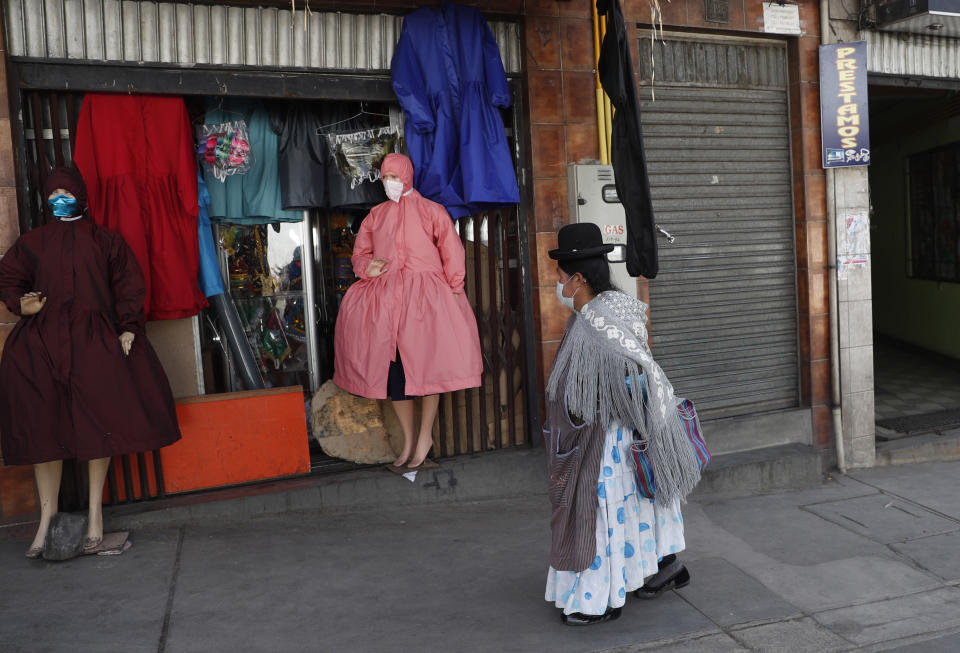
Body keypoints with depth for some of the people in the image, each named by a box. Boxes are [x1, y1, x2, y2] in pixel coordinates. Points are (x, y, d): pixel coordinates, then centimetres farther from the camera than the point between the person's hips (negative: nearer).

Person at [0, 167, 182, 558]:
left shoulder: (104, 240, 13)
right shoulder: (32, 242, 18)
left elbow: (128, 286, 7)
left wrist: (128, 329, -6)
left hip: (93, 338, -1)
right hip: (42, 341, 2)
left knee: (99, 422, -9)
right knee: (43, 426, -3)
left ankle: (95, 509, 2)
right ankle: (47, 515, 5)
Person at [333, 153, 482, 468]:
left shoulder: (430, 211, 6)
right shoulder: (376, 215, 17)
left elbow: (451, 251, 2)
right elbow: (360, 253, 19)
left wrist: (455, 289, -7)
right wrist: (368, 267, -4)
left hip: (424, 294, -3)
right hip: (385, 296, 4)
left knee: (426, 362, -8)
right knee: (392, 365, 1)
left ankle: (425, 435, 8)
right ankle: (408, 438, 15)